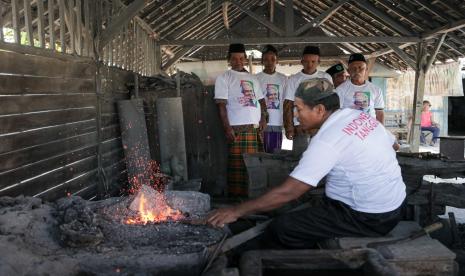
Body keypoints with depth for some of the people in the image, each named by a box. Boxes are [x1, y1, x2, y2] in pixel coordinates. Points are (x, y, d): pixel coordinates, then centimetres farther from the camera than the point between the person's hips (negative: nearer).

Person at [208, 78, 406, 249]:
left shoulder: (326, 140, -22)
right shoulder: (360, 115, 1)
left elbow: (288, 192, -24)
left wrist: (237, 211, -17)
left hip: (370, 218, -9)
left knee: (280, 229, -10)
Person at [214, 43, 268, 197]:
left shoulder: (252, 79, 20)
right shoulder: (224, 78, 2)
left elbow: (261, 100, 24)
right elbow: (221, 105, -5)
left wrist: (263, 118, 7)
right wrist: (227, 128, -13)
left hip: (257, 128, 6)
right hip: (238, 129, -6)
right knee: (239, 166, -6)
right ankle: (237, 197, 2)